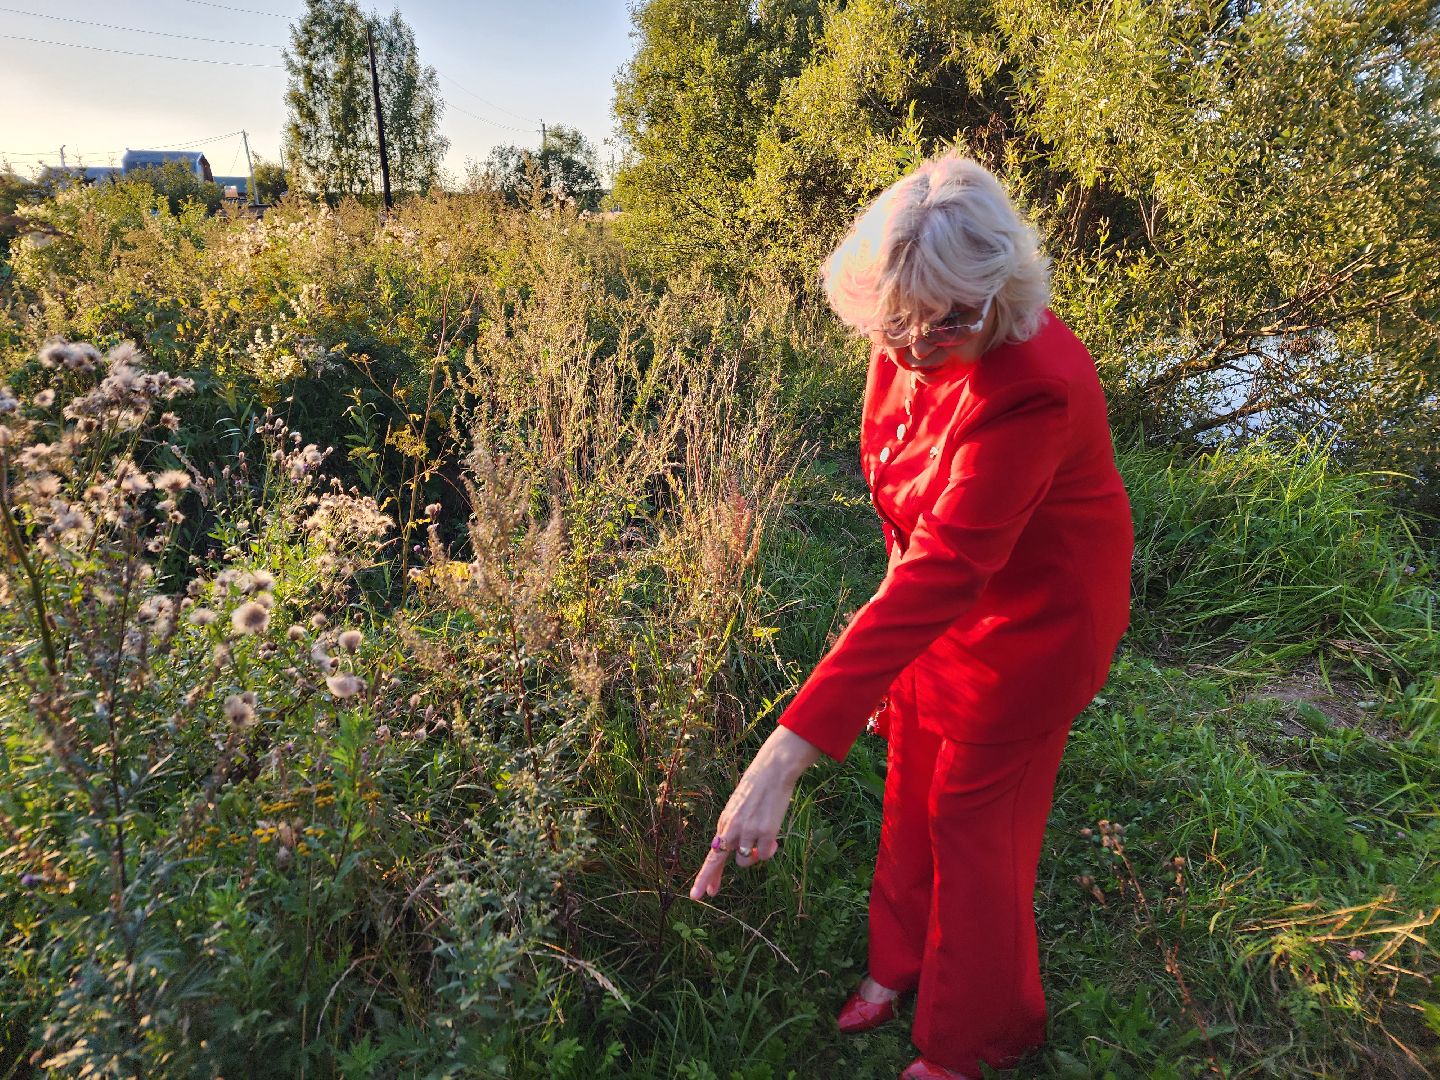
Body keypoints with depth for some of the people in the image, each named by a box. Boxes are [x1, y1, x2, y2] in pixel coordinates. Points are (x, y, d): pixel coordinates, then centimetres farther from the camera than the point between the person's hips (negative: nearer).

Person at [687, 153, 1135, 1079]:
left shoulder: (1032, 387, -37)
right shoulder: (910, 343, -14)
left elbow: (943, 574, -44)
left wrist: (788, 750, -48)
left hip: (1032, 614, -7)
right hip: (939, 593, 7)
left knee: (972, 814, 9)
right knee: (911, 778, 19)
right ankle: (902, 960, 47)